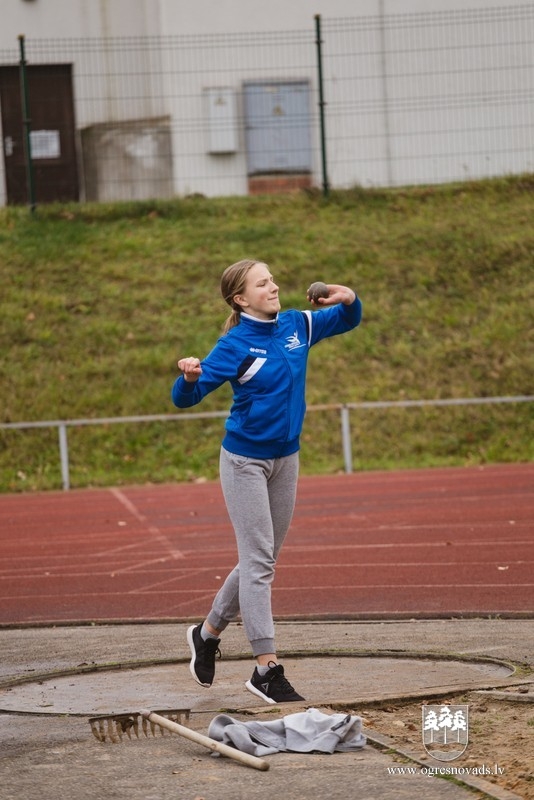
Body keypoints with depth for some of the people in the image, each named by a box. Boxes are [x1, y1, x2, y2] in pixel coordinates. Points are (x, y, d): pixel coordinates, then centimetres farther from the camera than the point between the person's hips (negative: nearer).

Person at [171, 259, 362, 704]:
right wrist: (190, 378, -42)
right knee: (258, 561, -8)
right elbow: (185, 398, -19)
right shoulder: (235, 345, -15)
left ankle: (209, 633, 34)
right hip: (244, 461, -6)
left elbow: (348, 321, 17)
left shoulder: (297, 326, 1)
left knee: (262, 559, 15)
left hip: (285, 458, 7)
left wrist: (349, 299, -6)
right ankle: (267, 670, -7)